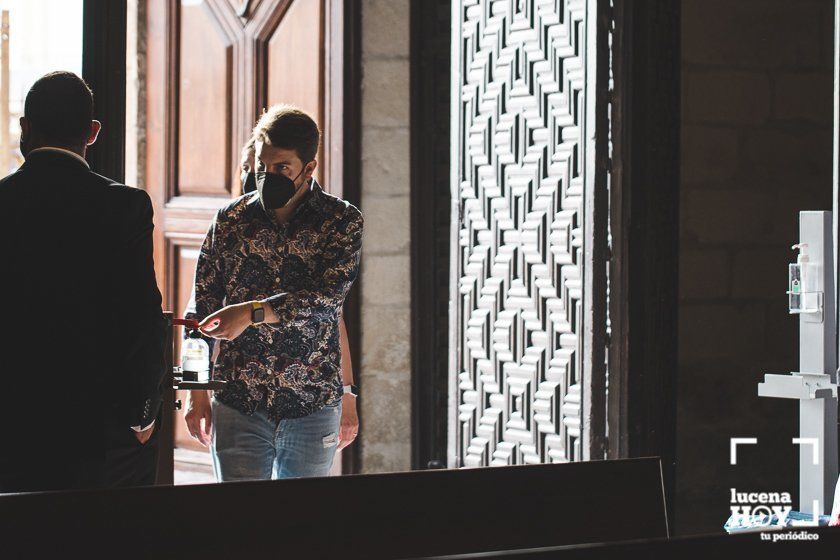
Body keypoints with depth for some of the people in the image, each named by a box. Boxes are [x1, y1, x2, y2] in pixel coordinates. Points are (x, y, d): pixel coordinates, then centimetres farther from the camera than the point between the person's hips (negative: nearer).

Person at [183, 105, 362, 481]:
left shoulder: (342, 221, -1)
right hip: (238, 404, 1)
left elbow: (327, 299, -15)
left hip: (314, 406, -1)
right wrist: (197, 395, 3)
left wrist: (253, 312, -26)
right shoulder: (231, 220, 5)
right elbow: (203, 310, 8)